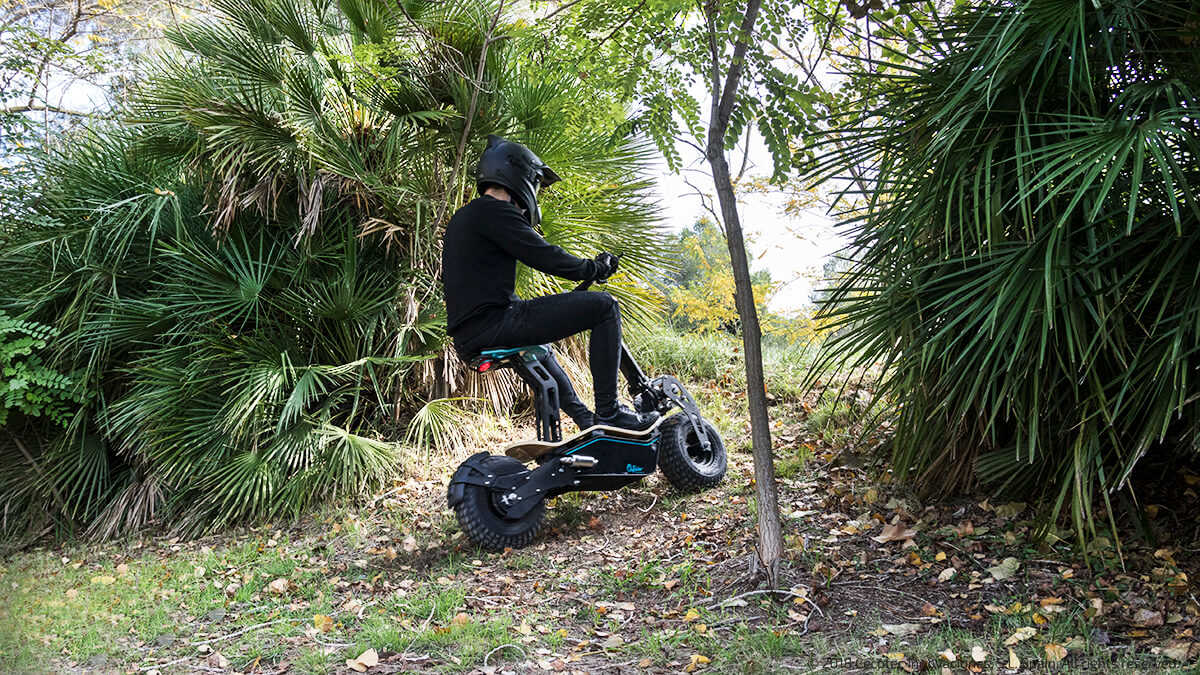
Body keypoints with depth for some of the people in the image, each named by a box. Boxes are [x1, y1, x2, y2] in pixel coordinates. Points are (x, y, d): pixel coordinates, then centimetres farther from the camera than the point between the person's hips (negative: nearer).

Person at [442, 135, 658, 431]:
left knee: (537, 347, 41)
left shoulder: (461, 218, 24)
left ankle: (584, 419, 41)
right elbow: (545, 256, -13)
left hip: (467, 336, 11)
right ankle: (608, 412, -8)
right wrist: (595, 268, 2)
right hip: (493, 325, -11)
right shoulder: (494, 210, -7)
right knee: (604, 306, -10)